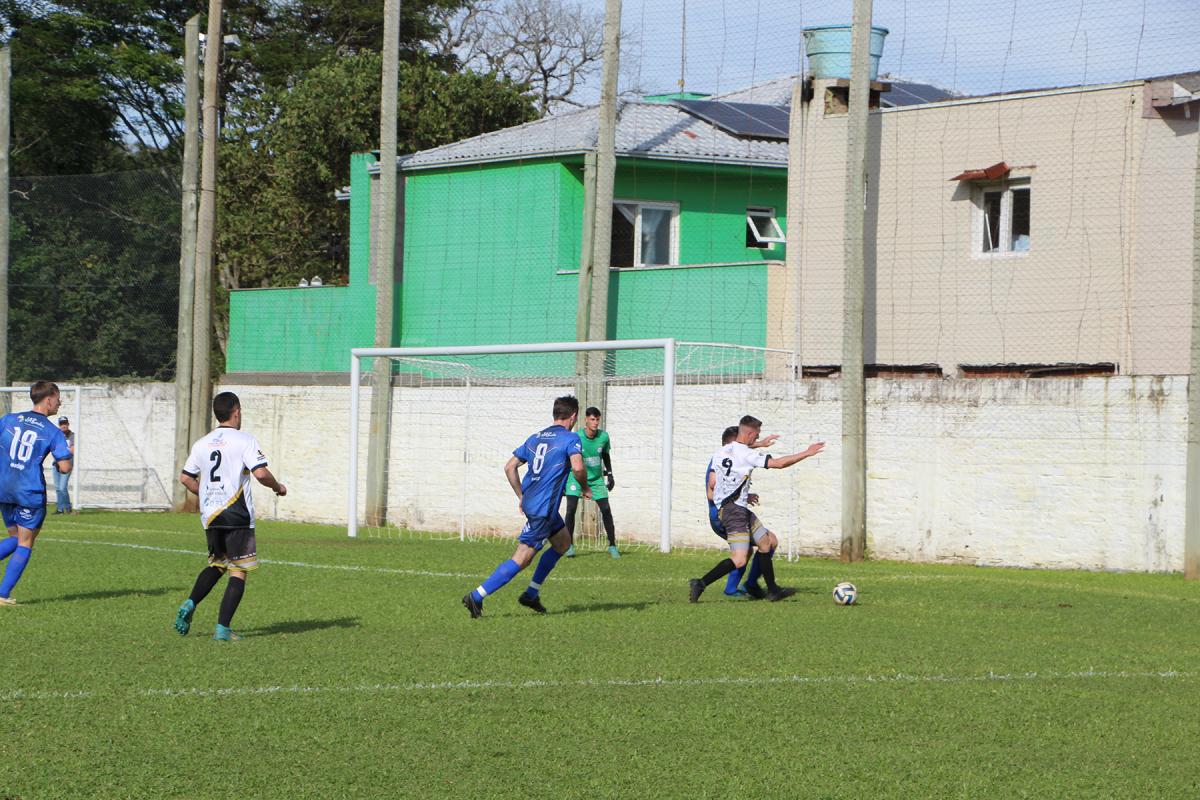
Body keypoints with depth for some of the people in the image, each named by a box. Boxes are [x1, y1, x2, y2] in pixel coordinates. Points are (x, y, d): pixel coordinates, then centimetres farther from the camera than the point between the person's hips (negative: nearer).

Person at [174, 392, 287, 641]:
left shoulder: (201, 444, 10)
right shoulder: (244, 440, -8)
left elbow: (185, 478, 14)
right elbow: (260, 473, -17)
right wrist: (278, 487, 2)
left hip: (210, 516, 6)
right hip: (237, 517, -6)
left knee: (217, 564, 23)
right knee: (239, 572, 0)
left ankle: (190, 605, 2)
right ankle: (223, 628, -8)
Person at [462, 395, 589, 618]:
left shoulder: (535, 438, 15)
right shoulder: (570, 438, -7)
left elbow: (510, 467, 14)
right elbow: (578, 468, -23)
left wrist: (521, 496, 20)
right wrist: (585, 488, -4)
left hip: (530, 501, 9)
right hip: (543, 508, -9)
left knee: (563, 543, 25)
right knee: (522, 559, -8)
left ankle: (532, 594, 23)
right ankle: (476, 596, -14)